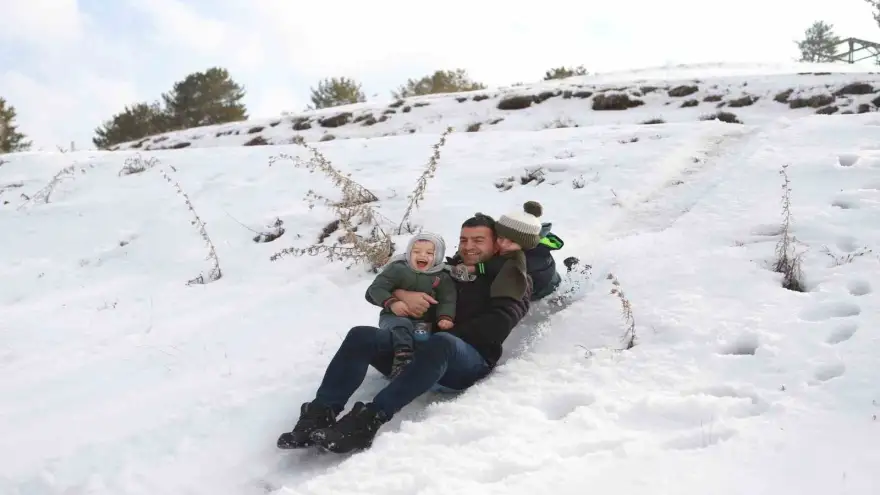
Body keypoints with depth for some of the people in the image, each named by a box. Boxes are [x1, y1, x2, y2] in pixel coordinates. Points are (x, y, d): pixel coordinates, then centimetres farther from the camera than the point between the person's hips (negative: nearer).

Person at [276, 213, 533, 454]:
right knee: (362, 335, -21)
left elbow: (496, 327, -6)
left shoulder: (509, 279, 14)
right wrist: (402, 294, -6)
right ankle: (319, 415, -33)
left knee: (441, 344, -39)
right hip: (419, 350, 5)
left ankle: (369, 419, -48)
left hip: (471, 359, -4)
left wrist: (448, 333, -11)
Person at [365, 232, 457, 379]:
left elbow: (447, 300, 1)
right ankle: (402, 354, -54)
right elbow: (375, 289, -4)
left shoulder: (443, 277, 7)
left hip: (424, 321, 3)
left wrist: (445, 317, -21)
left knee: (422, 334, -31)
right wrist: (391, 302, -22)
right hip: (395, 316, -2)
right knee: (401, 326, -36)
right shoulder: (397, 269, 0)